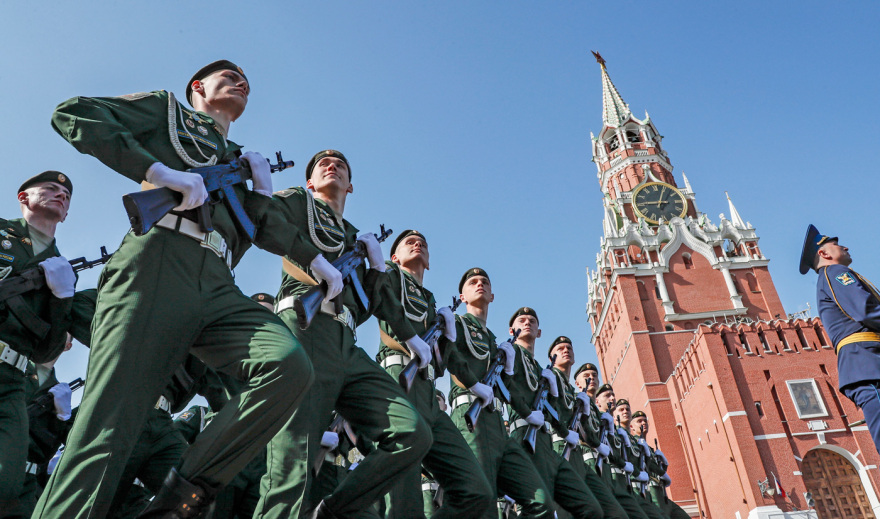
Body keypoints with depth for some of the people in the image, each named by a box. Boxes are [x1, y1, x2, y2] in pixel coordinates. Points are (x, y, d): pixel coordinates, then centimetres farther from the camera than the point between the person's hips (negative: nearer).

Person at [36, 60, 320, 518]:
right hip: (155, 269, -4)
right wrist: (158, 171, -5)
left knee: (290, 367, -22)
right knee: (107, 426, -16)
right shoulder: (165, 108, 24)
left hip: (218, 290, 4)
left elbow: (266, 231, 28)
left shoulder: (238, 160, 36)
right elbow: (72, 114, 7)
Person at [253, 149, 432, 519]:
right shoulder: (298, 202, 20)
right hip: (305, 325, -6)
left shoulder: (355, 239, 34)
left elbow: (377, 297, 28)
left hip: (347, 346, 6)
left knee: (413, 434, -8)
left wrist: (376, 262, 15)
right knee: (294, 462, -16)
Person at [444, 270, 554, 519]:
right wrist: (476, 385, -16)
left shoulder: (492, 338, 33)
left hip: (498, 424, 7)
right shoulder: (456, 323, 11)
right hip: (472, 416, -7)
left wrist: (508, 365, 12)